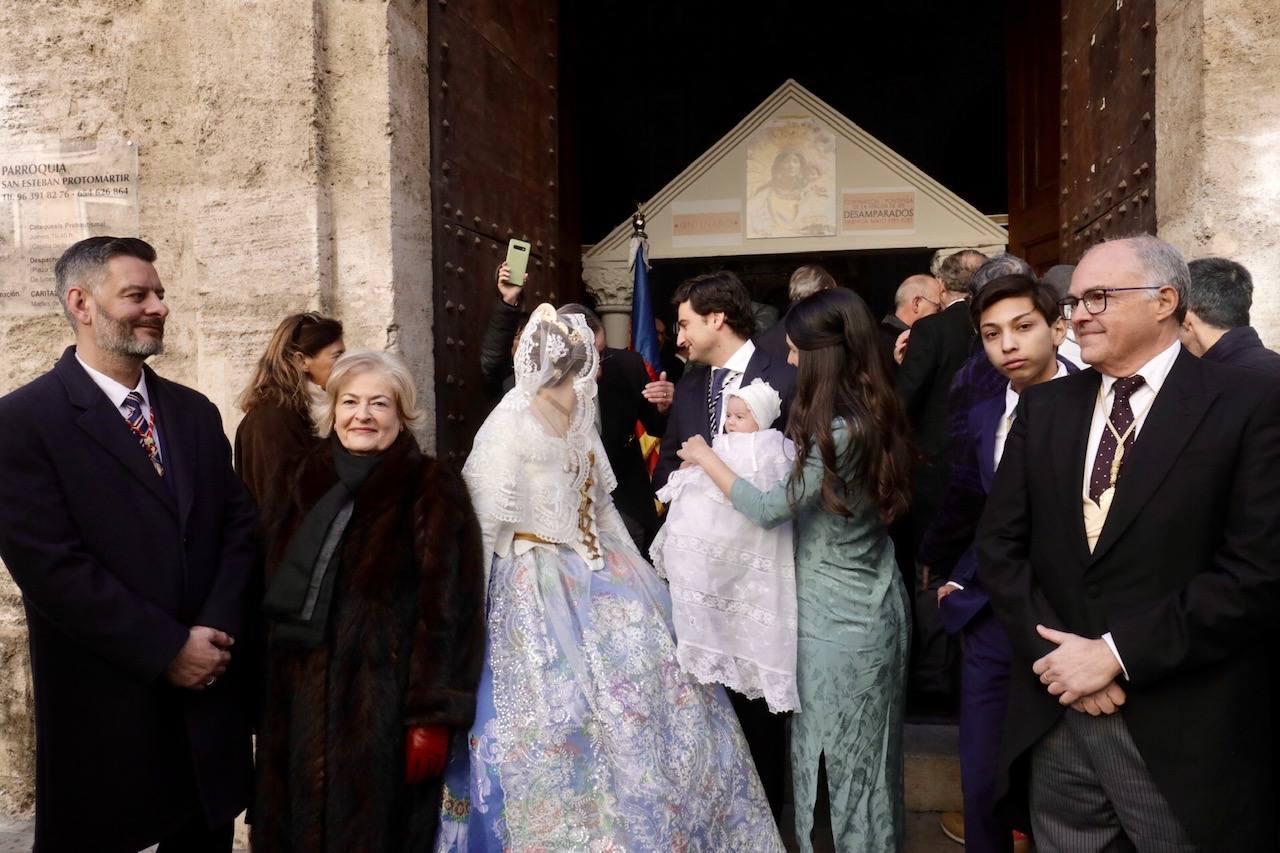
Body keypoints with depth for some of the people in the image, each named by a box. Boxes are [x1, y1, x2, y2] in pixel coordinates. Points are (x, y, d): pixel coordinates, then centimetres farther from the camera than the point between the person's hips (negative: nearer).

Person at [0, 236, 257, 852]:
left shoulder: (195, 412, 8)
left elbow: (239, 523, 5)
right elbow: (52, 564, -17)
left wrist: (215, 631, -9)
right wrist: (168, 650, -16)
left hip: (209, 689, 5)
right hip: (103, 702, -5)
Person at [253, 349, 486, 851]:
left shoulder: (433, 492, -7)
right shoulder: (302, 484, 9)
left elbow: (447, 612, -13)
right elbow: (272, 597, 13)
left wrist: (433, 718, -17)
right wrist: (264, 707, 12)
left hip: (384, 714, -5)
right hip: (297, 711, 5)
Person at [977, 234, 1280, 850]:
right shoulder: (1043, 407, 7)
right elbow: (999, 545, 4)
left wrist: (1118, 654, -15)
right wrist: (1057, 654, -9)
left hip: (1184, 733, -3)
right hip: (1055, 723, 4)